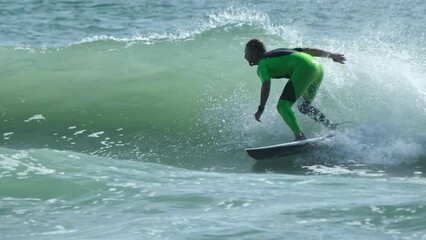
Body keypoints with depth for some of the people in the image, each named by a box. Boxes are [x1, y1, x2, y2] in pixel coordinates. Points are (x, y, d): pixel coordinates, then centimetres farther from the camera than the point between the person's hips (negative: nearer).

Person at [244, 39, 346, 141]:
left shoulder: (262, 64, 6)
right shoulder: (278, 53, 29)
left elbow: (266, 85, -13)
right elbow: (307, 50, 25)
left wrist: (261, 108, -15)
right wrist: (331, 55, 27)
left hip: (304, 69, -9)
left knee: (283, 106, -9)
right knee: (303, 106, 26)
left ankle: (299, 136, -24)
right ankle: (333, 127, 24)